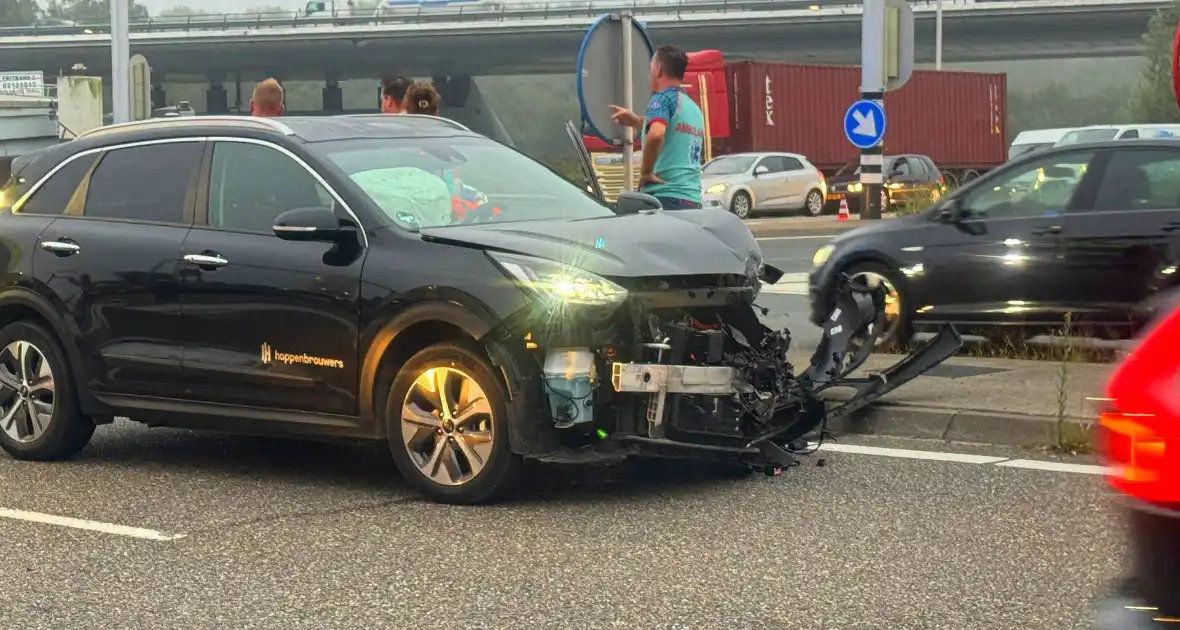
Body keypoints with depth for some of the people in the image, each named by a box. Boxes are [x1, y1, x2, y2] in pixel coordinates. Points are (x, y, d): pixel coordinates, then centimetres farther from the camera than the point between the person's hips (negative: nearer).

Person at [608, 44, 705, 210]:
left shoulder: (663, 98, -5)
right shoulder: (694, 108, 20)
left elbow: (656, 134, -25)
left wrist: (645, 171, -13)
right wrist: (636, 121, 39)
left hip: (664, 197, -8)